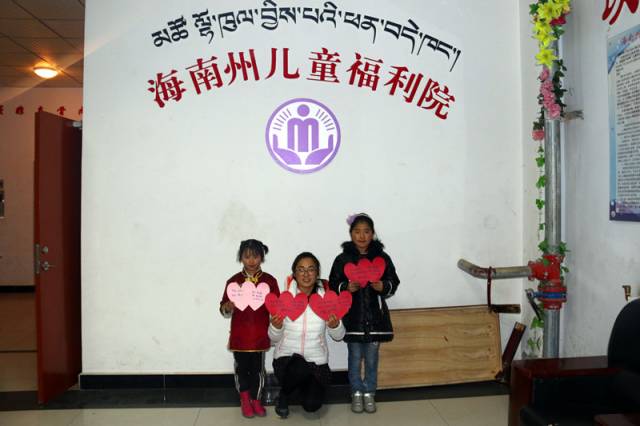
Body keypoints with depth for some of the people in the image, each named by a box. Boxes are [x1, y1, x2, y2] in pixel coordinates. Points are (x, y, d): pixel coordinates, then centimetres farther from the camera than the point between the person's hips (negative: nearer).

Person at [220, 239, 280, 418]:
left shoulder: (270, 281, -2)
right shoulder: (233, 281, -1)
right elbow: (223, 309, 2)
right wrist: (228, 306, -19)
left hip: (260, 334, 0)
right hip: (239, 334, 0)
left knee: (257, 368, 8)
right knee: (242, 367, 9)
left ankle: (256, 399, 29)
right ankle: (245, 398, 34)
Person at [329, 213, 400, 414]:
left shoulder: (382, 257, -1)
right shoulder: (343, 259, -3)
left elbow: (393, 283, 1)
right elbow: (333, 285, -2)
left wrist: (382, 286, -19)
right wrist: (347, 288, -21)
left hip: (375, 316, 1)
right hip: (352, 316, -1)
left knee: (372, 359, 12)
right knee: (355, 358, 11)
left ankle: (369, 393, 29)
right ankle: (357, 393, 28)